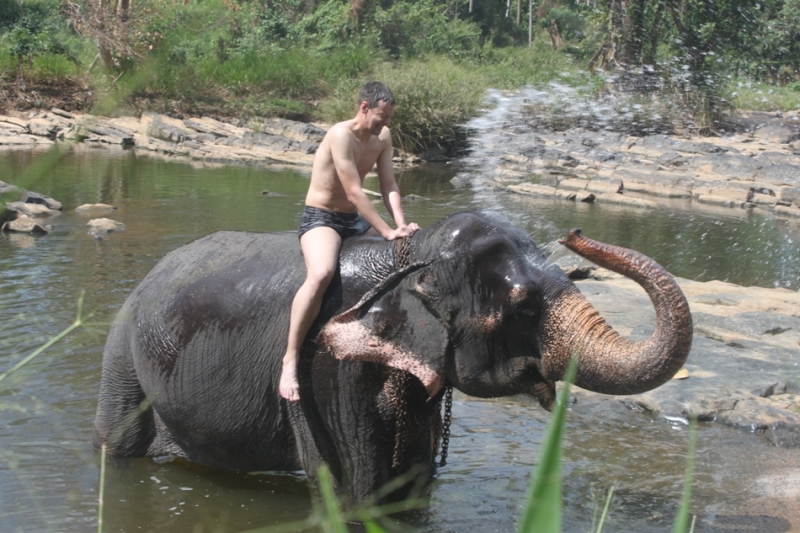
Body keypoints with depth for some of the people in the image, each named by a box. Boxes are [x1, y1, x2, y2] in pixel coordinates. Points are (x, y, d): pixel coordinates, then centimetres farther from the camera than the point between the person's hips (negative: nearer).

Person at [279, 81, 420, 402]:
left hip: (355, 219, 9)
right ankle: (290, 359, -34)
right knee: (321, 274, -37)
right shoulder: (341, 135, -22)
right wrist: (387, 232, -27)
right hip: (320, 218, -8)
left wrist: (401, 224, -19)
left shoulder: (383, 137, 4)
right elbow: (355, 192, -26)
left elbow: (388, 185, -1)